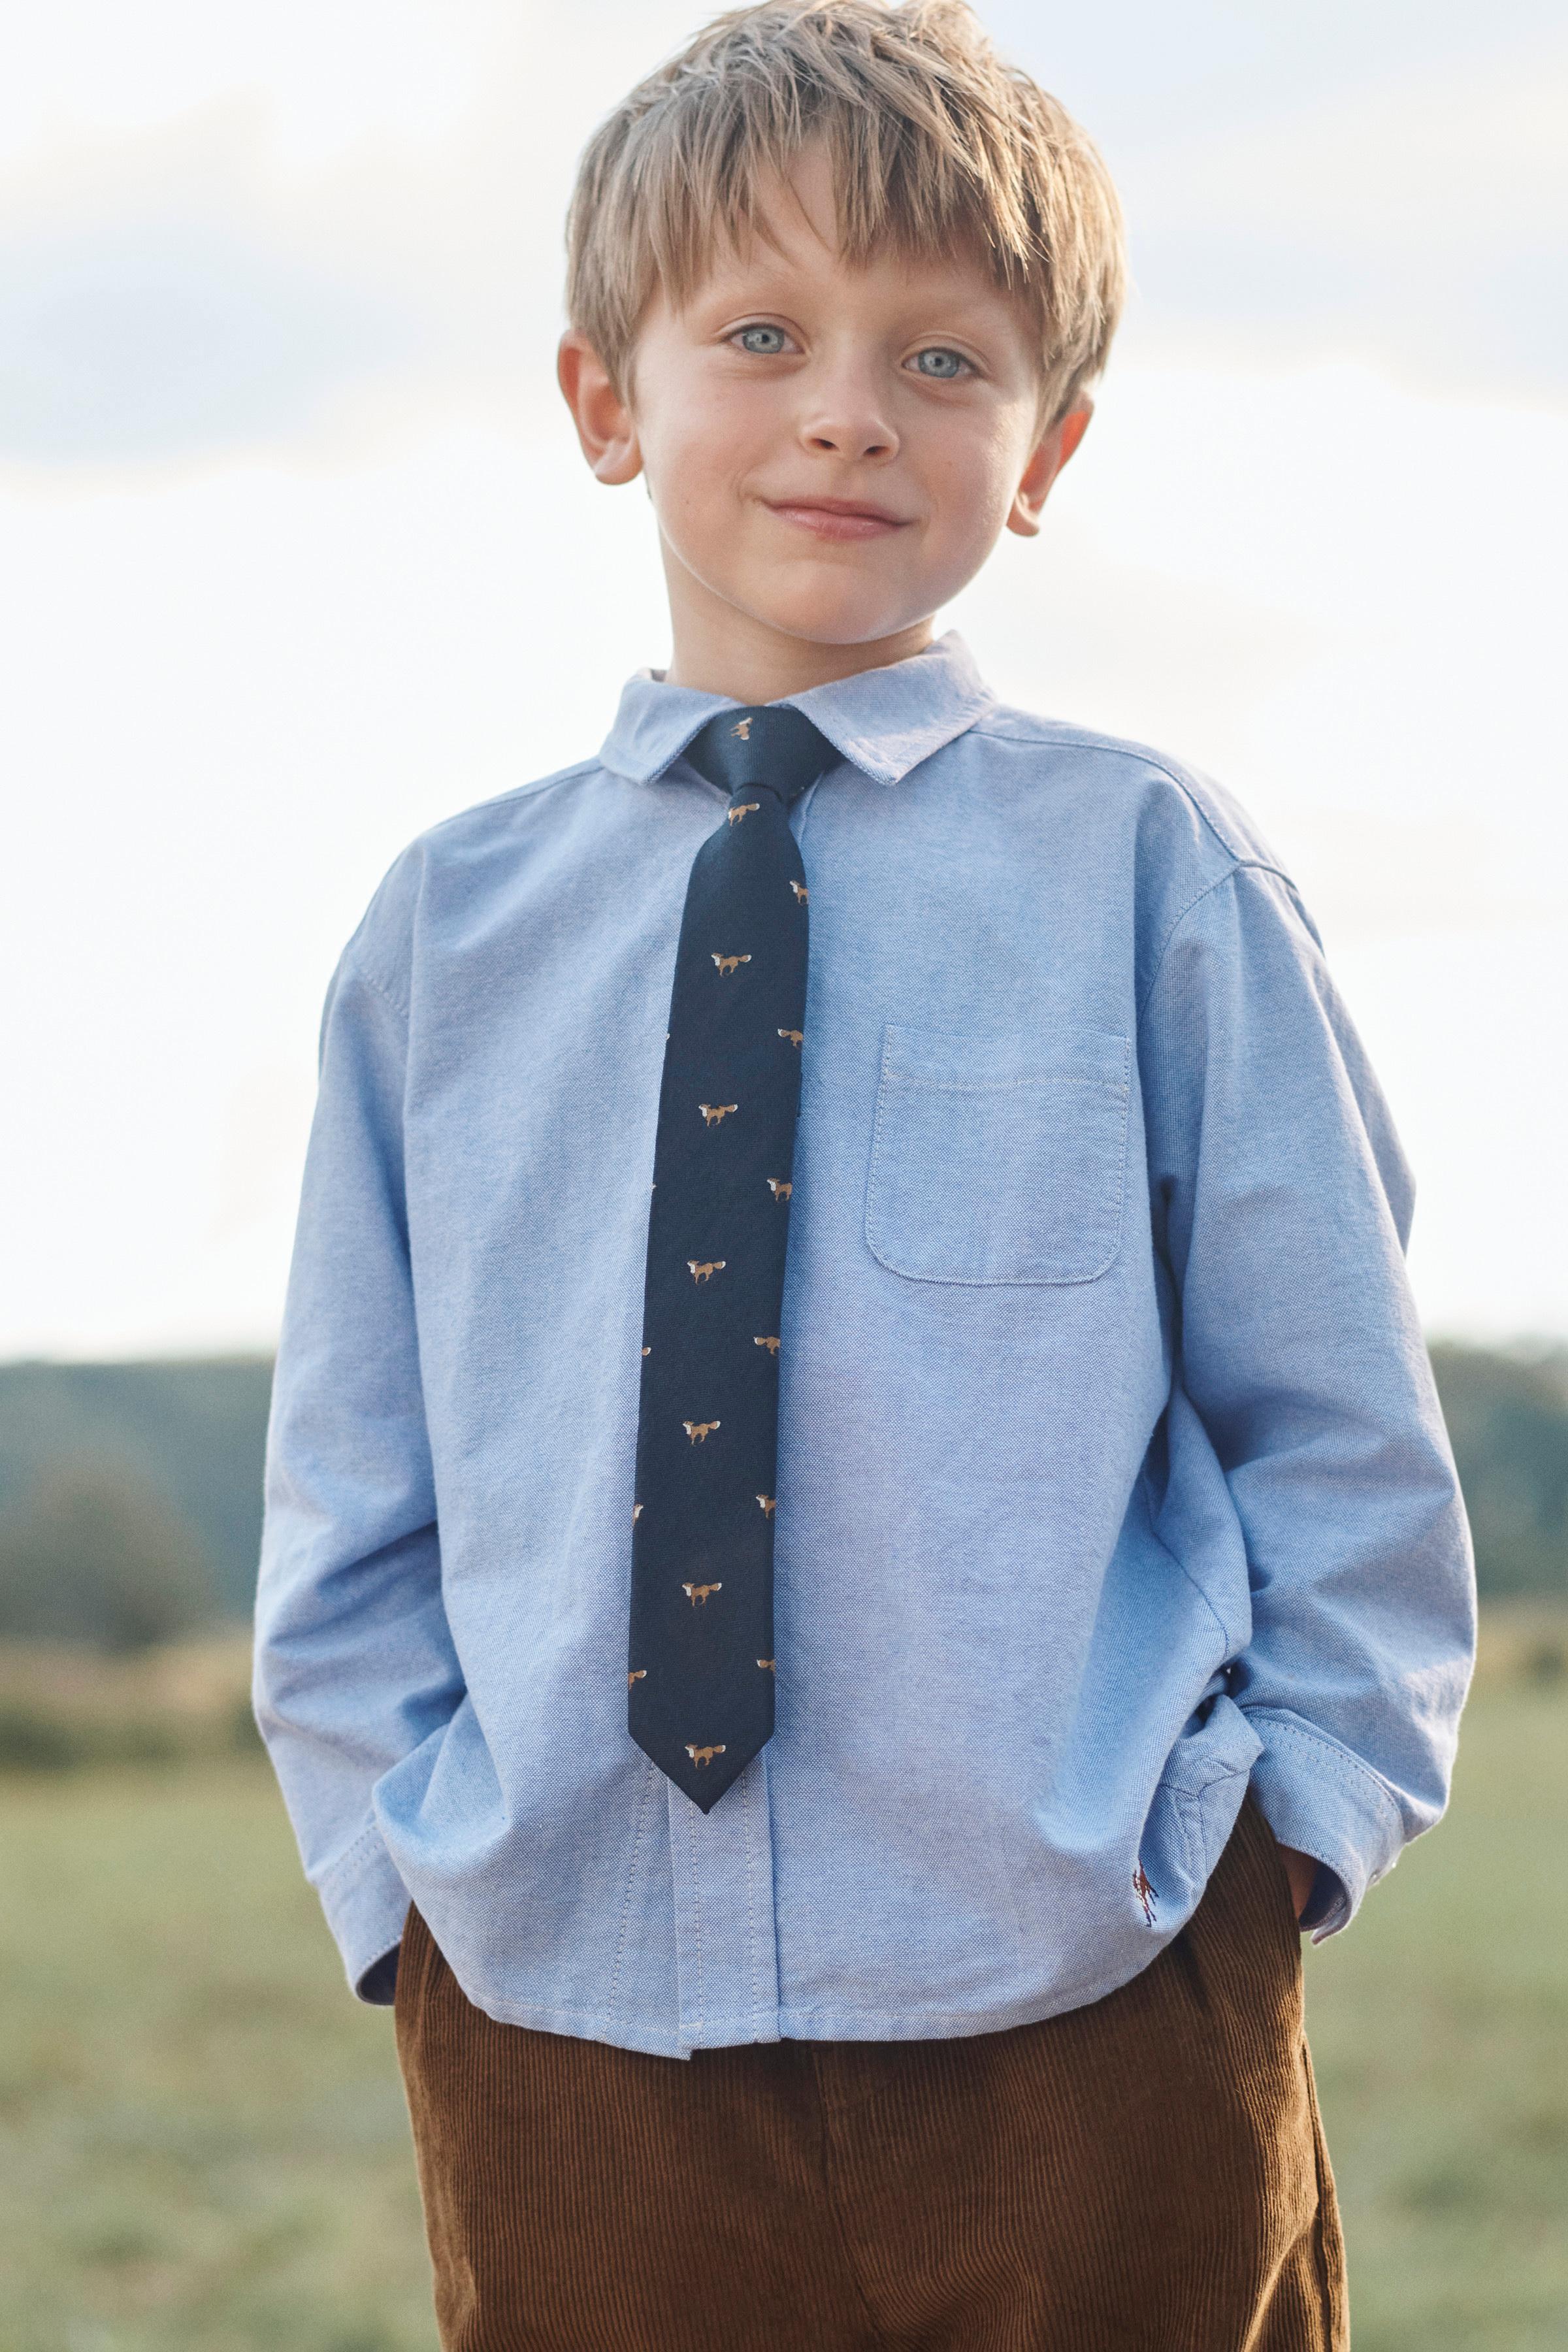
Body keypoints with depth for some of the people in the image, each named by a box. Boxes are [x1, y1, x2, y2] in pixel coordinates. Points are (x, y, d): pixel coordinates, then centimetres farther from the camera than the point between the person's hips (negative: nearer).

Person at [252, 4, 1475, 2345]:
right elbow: (353, 1504, 10)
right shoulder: (448, 931, 5)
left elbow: (1345, 1442, 2)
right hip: (563, 2046, 2)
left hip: (1084, 2049, -1)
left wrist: (1263, 1847, -6)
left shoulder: (1147, 876, -1)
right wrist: (407, 1876, 0)